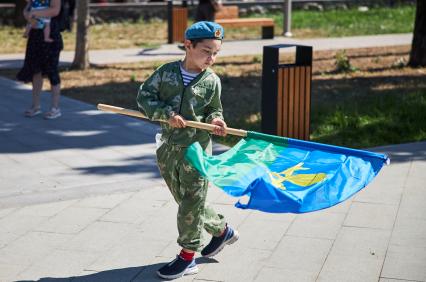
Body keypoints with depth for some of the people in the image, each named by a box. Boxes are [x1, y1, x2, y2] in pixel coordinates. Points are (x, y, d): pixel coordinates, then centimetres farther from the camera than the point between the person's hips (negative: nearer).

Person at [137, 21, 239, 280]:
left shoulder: (212, 81, -2)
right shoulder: (166, 72, -1)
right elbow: (144, 96, -3)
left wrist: (215, 120, -12)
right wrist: (167, 114, -17)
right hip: (168, 149, 3)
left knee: (191, 203, 0)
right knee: (185, 201, 15)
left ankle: (187, 256, 12)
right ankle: (222, 230, 36)